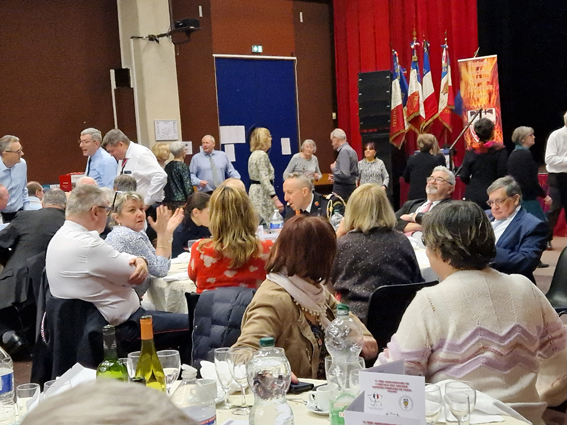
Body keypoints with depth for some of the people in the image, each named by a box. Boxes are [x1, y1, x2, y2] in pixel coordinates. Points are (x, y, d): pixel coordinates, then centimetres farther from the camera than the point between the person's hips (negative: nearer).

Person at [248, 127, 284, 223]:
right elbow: (265, 180, -22)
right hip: (262, 193, -10)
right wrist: (276, 199, -26)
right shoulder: (262, 155, -15)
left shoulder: (254, 154, 15)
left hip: (254, 192, 10)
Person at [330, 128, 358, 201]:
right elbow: (356, 174, 23)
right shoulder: (351, 150, 16)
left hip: (342, 188, -10)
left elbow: (344, 174, -24)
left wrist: (333, 169, -7)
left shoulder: (344, 151, -14)